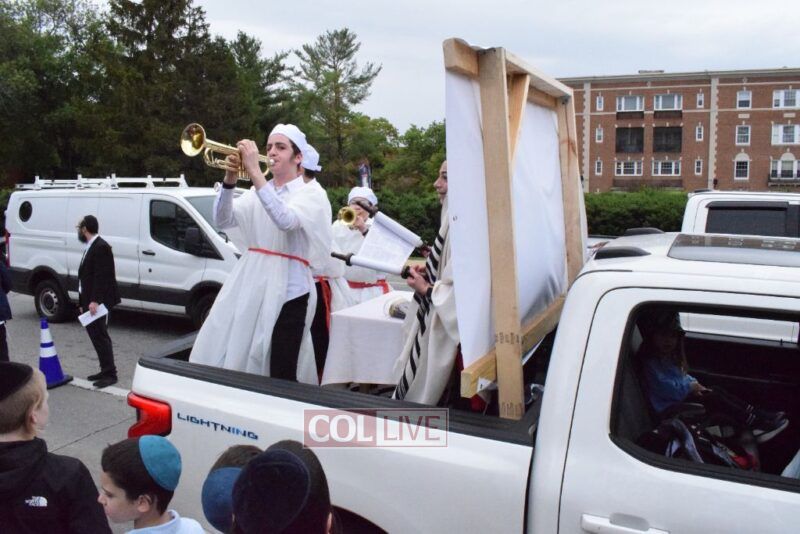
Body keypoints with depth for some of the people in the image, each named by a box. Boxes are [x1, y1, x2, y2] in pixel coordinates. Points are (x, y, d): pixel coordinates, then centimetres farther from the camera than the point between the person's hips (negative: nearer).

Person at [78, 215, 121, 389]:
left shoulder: (101, 247, -15)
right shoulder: (91, 247, 17)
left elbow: (101, 276, -21)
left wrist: (95, 301, -25)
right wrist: (83, 302, 18)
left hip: (98, 302, -10)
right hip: (90, 301, 10)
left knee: (100, 336, -6)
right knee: (96, 336, 13)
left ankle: (110, 374, -1)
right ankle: (105, 371, 20)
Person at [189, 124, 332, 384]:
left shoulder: (312, 194, 0)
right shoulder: (258, 192, 15)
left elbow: (286, 221, -22)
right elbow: (222, 220, 2)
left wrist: (254, 171, -25)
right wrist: (230, 178, -12)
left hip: (286, 290, -5)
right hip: (248, 284, 5)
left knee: (281, 374, -5)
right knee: (221, 357, 4)